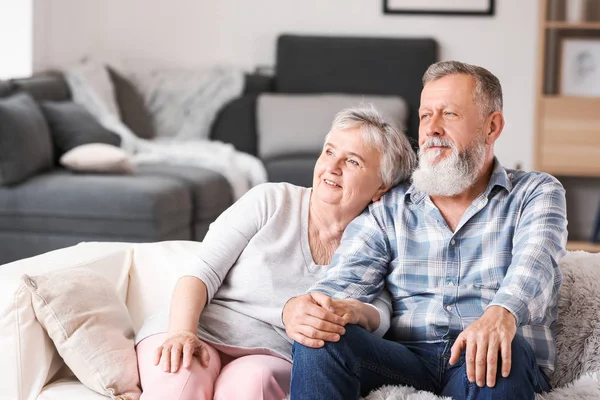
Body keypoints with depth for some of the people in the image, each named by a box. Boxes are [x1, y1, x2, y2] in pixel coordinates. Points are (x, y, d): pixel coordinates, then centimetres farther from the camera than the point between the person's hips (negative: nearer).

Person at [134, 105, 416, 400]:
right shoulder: (271, 201, 4)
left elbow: (381, 317, -5)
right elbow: (202, 272, -1)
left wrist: (355, 313, -29)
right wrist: (182, 331, -19)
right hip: (204, 331, -1)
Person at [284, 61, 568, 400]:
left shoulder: (536, 194, 11)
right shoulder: (387, 208, 19)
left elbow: (534, 263, -11)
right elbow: (349, 279, 3)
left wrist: (502, 313, -36)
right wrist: (298, 307, -23)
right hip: (406, 363, 3)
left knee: (497, 353, -39)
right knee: (319, 337, -26)